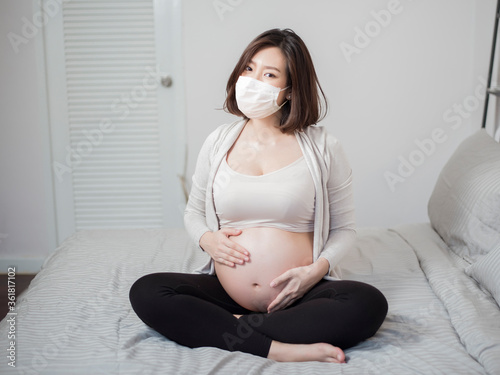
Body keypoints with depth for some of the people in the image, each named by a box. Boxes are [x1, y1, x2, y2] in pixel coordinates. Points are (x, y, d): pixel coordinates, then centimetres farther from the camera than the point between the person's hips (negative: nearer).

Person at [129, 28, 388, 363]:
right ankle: (279, 349, -25)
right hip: (225, 292, 2)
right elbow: (194, 212, 19)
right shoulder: (219, 143, 7)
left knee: (370, 304, -30)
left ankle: (233, 329, -20)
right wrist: (206, 239, -3)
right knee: (145, 292, -21)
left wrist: (317, 269, -13)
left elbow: (343, 228, 6)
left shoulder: (322, 148, 0)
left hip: (300, 295, -2)